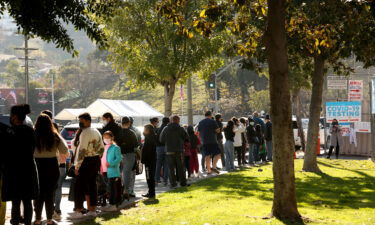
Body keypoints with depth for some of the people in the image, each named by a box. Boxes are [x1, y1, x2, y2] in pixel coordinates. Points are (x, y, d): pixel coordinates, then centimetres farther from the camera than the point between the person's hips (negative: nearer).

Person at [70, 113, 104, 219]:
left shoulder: (85, 133, -14)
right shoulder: (96, 132, 13)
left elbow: (82, 150, -20)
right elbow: (101, 148, 16)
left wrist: (77, 165, -18)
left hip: (87, 161, -9)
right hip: (96, 160, 9)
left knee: (79, 186, -4)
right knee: (92, 184, 13)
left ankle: (78, 211, -4)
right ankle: (92, 210, 16)